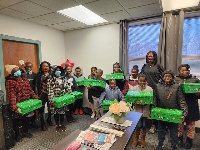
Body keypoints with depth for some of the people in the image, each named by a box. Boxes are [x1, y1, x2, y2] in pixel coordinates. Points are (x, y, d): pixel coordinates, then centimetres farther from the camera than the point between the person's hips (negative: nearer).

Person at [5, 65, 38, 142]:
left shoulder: (24, 77, 3)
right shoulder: (9, 81, -15)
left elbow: (29, 89, 6)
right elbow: (11, 95, -20)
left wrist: (36, 98, 0)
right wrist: (14, 107, -27)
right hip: (18, 104, -5)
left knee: (27, 118, 18)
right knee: (17, 120, 14)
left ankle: (25, 131, 42)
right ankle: (17, 134, 37)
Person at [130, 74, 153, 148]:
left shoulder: (149, 89, -2)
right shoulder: (134, 88, -3)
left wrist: (146, 102, -20)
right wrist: (137, 103, -20)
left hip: (146, 110, 1)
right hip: (137, 109, -1)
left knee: (144, 125, 13)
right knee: (138, 125, 2)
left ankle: (143, 139, 37)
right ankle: (136, 139, 29)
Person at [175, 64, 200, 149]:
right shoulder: (175, 80, 4)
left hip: (191, 106, 1)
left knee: (190, 123, 11)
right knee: (179, 123, 12)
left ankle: (189, 140, 31)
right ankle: (179, 138, 31)